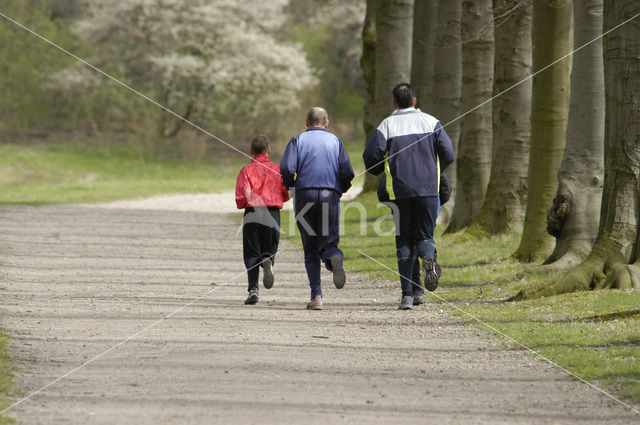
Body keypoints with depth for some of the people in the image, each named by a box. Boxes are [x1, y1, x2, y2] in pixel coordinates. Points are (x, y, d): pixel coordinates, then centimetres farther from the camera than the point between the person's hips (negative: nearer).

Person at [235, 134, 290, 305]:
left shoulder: (246, 170, -1)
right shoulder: (278, 169, 5)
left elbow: (241, 197, -9)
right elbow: (286, 194, 4)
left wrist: (241, 204, 13)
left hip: (252, 213, -1)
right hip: (273, 214, 1)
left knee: (251, 254, 4)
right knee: (269, 251, 13)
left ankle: (253, 289, -10)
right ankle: (268, 262, -24)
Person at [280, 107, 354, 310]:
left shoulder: (298, 140, 11)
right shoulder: (335, 141, 14)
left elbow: (286, 169, -5)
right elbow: (347, 173, 3)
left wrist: (289, 185, 15)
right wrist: (341, 190, 22)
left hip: (305, 194, 0)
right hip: (330, 195, 0)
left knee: (310, 249, 6)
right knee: (328, 242, 5)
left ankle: (316, 295, -5)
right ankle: (334, 258, -33)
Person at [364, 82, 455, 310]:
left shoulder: (387, 125, 2)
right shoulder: (431, 122, 5)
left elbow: (371, 156, -6)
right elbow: (448, 154, -2)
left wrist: (380, 171, 16)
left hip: (400, 190, -1)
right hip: (428, 189, 1)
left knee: (403, 242, 7)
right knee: (425, 236, 11)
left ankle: (407, 294, 0)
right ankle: (428, 258, -26)